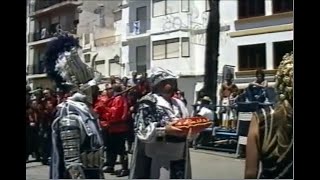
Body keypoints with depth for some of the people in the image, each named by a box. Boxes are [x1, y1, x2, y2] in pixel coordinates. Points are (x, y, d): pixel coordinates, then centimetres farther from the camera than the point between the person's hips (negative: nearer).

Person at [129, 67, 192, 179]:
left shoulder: (178, 103, 11)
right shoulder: (148, 103, -10)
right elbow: (141, 131, -16)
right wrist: (165, 130, -26)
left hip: (179, 159, 7)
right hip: (158, 161, -6)